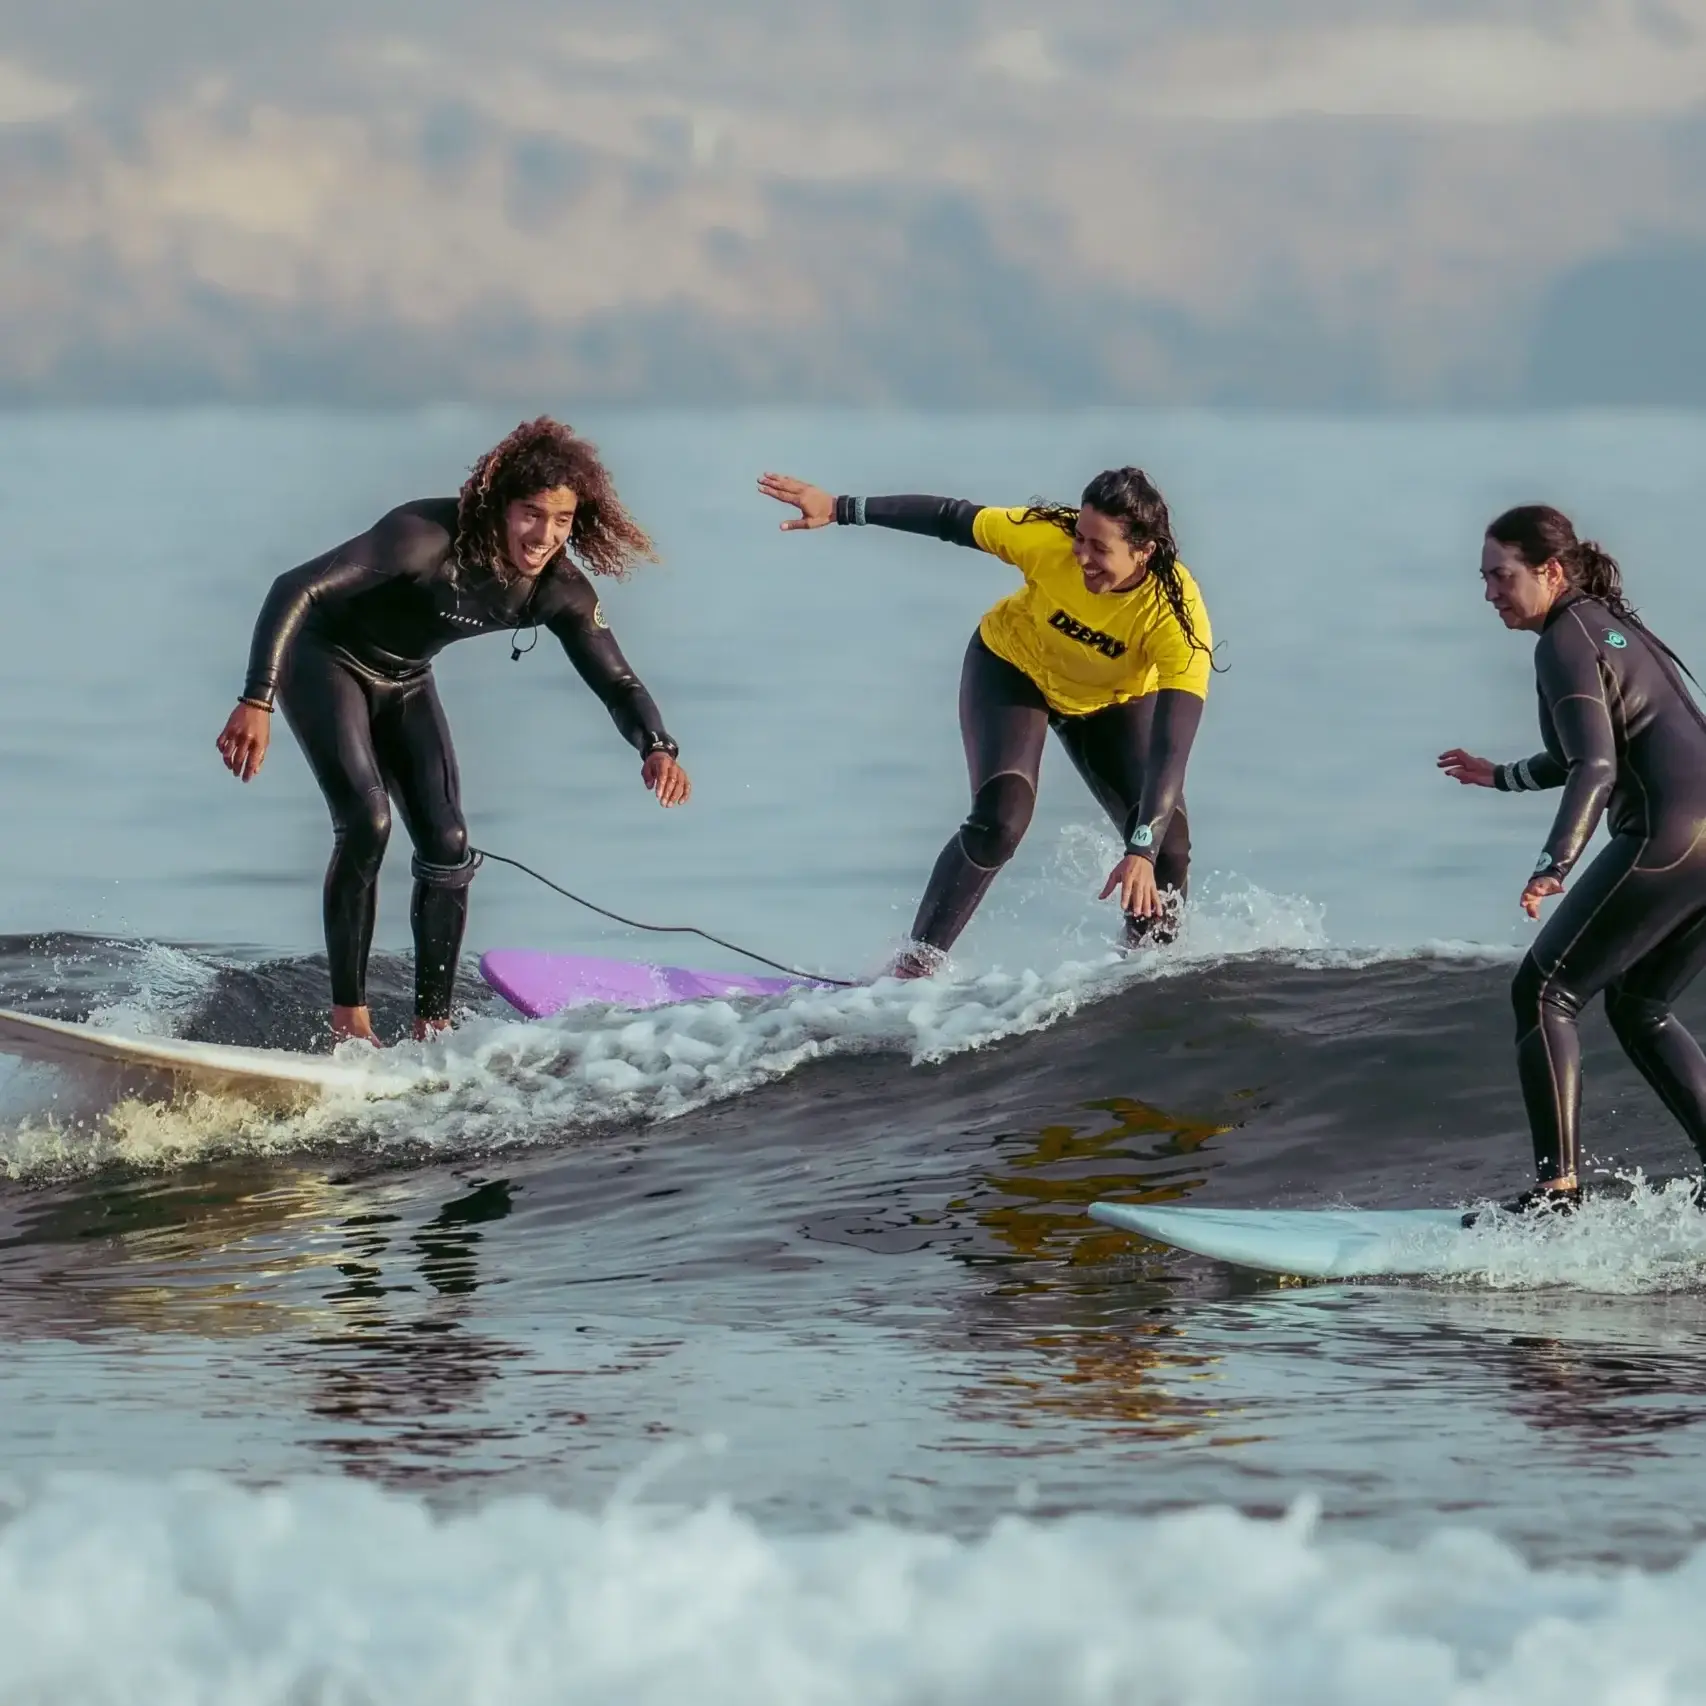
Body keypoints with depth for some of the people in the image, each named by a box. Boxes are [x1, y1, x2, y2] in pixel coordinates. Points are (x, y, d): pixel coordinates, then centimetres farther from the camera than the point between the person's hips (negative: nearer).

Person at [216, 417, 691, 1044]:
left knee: (448, 848, -5)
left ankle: (432, 1027, 5)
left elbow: (617, 683, -10)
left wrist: (657, 747, -33)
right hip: (326, 661, -6)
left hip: (404, 684, 6)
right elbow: (298, 589, -40)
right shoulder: (430, 537, -35)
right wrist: (257, 702, -49)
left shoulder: (560, 591, -17)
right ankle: (348, 1021, -18)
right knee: (366, 822, -24)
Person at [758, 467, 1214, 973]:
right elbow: (953, 519, -20)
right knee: (1000, 819, -24)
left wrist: (1142, 852, -52)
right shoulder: (1049, 538, -36)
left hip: (1113, 702, 1)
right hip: (1015, 670, -1)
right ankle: (913, 968, -14)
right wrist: (840, 509, -17)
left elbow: (1171, 748, -42)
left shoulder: (1179, 615, -37)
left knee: (1168, 844, -13)